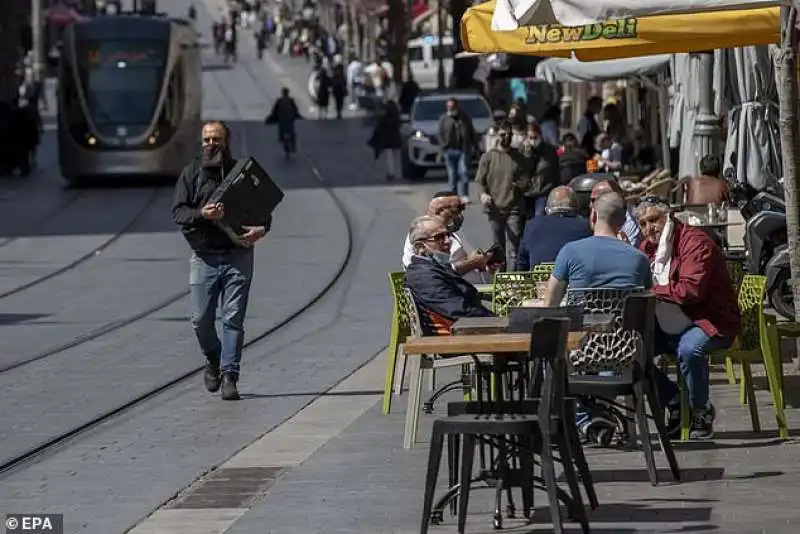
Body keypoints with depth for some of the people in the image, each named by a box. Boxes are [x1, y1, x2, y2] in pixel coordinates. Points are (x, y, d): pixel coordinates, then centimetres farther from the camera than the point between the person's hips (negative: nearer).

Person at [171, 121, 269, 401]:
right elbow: (178, 212, 1)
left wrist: (261, 229, -14)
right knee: (201, 319, -1)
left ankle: (229, 375, -5)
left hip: (238, 256, -1)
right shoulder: (191, 173, 9)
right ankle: (213, 360, 27)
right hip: (203, 257, 1)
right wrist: (202, 214, -20)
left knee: (233, 318, -7)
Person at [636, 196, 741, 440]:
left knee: (689, 349, -37)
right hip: (667, 327, 8)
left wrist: (653, 290, -19)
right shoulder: (647, 247, 10)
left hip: (710, 321, -8)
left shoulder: (695, 242, -15)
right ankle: (674, 403, 4)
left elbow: (691, 290, -26)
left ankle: (701, 411, -11)